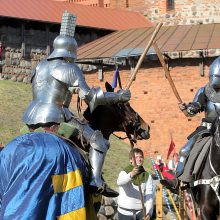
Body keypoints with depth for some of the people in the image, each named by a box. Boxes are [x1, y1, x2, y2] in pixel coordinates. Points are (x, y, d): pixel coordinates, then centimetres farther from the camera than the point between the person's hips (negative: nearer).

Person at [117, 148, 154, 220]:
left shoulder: (147, 176, 2)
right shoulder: (125, 172, -5)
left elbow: (149, 196, -7)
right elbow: (119, 182, -29)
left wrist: (149, 212, -23)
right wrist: (131, 175, -49)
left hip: (140, 214, 2)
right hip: (125, 213, -2)